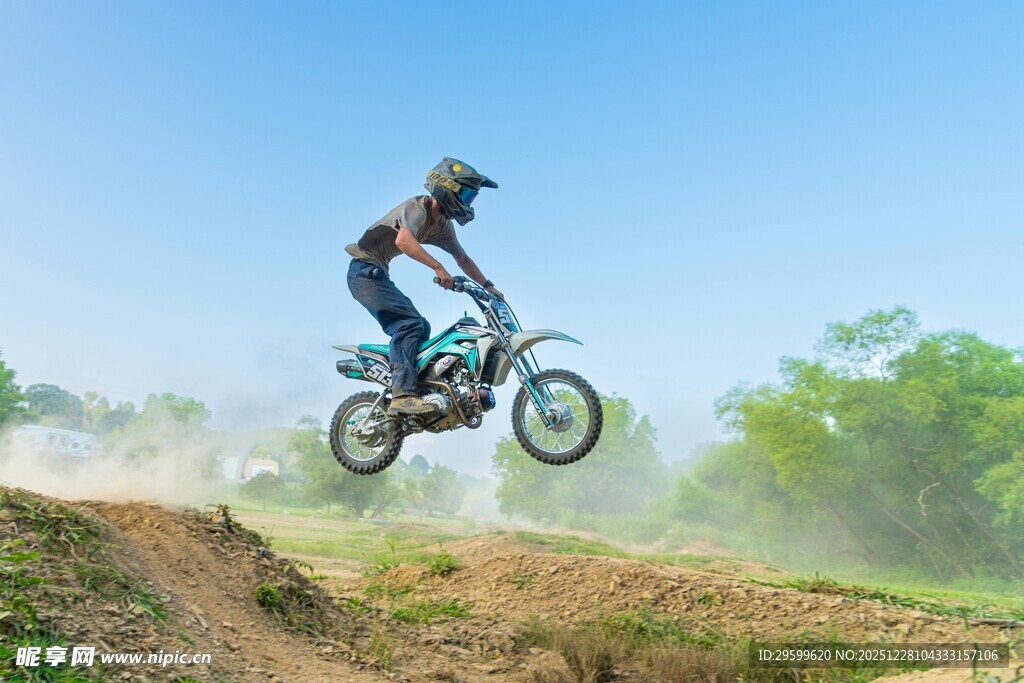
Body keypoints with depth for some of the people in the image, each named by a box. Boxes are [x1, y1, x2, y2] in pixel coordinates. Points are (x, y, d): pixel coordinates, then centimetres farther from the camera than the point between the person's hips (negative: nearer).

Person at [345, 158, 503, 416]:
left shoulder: (442, 225, 10)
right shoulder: (417, 208, -17)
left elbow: (462, 258, 20)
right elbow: (403, 241, -37)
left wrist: (488, 286, 14)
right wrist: (437, 267, -37)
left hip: (377, 274, 10)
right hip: (365, 270, -10)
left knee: (422, 328, 7)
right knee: (410, 323, -21)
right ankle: (402, 395, -28)